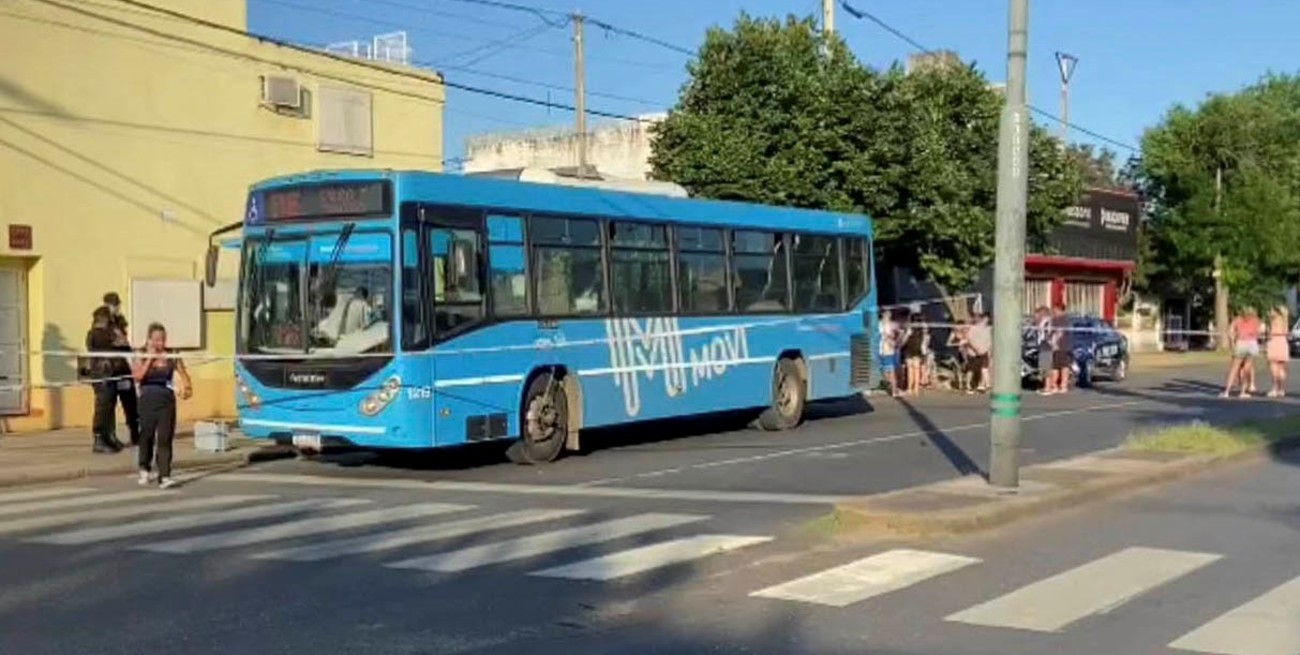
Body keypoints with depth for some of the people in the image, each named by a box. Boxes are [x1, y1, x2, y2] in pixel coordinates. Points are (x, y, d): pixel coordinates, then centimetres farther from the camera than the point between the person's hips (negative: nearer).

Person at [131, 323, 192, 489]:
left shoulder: (171, 357, 1)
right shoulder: (142, 358, 1)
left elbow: (183, 373, -1)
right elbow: (137, 376, -13)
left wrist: (186, 387, -20)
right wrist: (149, 359, -13)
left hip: (167, 401, -1)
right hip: (148, 400, 1)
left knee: (165, 438, -8)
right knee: (147, 436, 13)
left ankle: (164, 476, -11)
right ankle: (145, 469, 36)